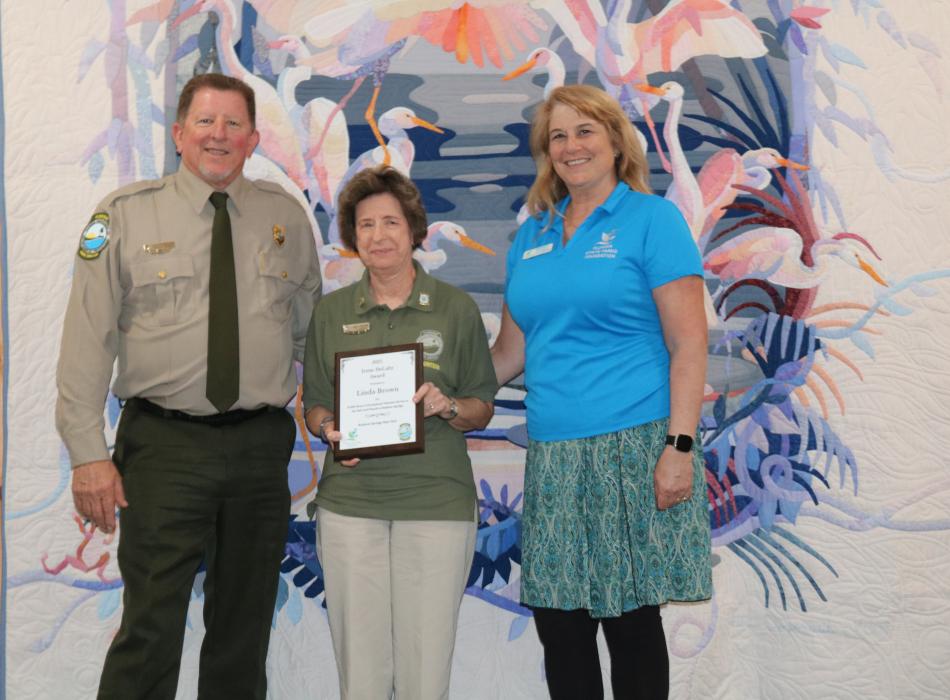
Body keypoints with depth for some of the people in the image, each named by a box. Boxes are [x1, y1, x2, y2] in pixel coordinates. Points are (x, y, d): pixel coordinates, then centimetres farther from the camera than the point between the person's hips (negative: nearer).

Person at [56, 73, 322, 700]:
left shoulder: (287, 217, 9)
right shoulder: (126, 214, 0)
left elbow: (311, 331, 15)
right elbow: (87, 338, -3)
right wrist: (88, 453, -10)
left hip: (262, 445, 3)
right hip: (164, 445, -3)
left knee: (246, 629, 13)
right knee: (151, 629, -3)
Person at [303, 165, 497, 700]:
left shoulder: (457, 308, 4)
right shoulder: (331, 312, 9)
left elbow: (483, 409, 7)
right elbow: (314, 405, 14)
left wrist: (448, 407, -13)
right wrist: (329, 430, -7)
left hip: (437, 501, -1)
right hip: (350, 500, 1)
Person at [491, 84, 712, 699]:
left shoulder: (651, 219, -1)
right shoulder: (532, 234, 15)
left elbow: (689, 344, -7)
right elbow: (513, 350, 19)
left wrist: (680, 447, -15)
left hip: (633, 445, -5)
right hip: (554, 457, 5)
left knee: (632, 622, 3)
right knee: (558, 624, 8)